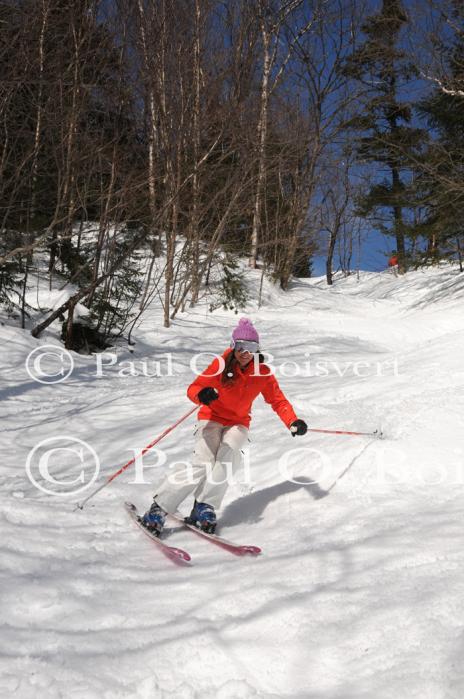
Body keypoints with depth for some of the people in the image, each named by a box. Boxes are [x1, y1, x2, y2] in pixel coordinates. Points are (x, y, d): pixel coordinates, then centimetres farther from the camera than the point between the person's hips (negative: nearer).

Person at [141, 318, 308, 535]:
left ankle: (204, 508, -16)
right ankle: (158, 509, -16)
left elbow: (278, 400, -1)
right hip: (212, 419, -3)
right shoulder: (221, 364, -17)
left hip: (238, 424, 3)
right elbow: (193, 388, -21)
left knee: (225, 460, -26)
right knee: (203, 464, -20)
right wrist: (202, 394, -45)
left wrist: (293, 422, -16)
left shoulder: (262, 373, -7)